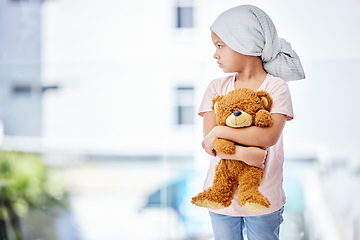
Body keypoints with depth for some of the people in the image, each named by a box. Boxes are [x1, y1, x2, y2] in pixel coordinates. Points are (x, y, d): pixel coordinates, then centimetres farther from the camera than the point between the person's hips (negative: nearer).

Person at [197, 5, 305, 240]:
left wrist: (220, 131, -20)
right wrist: (244, 153, -25)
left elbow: (269, 136, -22)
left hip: (263, 198, -3)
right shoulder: (217, 87, 1)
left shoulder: (276, 87, -8)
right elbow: (209, 140, -9)